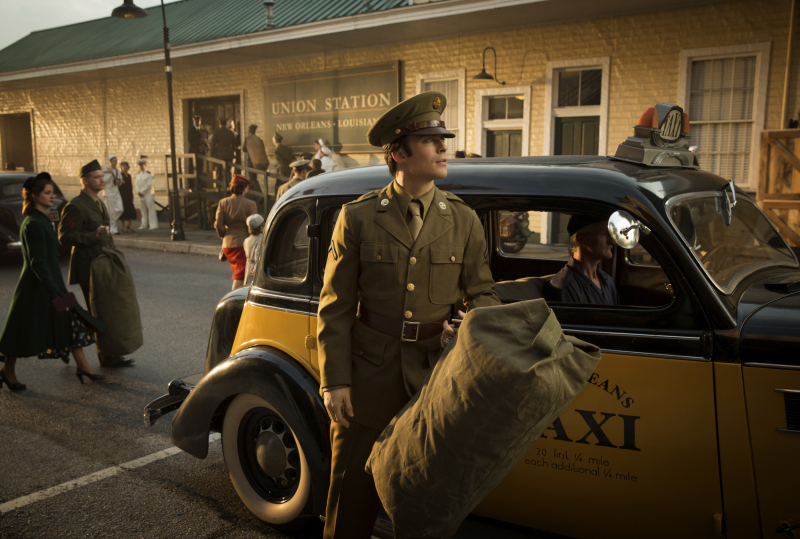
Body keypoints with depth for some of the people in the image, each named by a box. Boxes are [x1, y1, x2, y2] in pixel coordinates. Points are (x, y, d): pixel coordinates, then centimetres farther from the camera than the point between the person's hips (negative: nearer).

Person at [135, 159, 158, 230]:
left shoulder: (149, 174, -4)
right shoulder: (138, 175, 15)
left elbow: (149, 185, -11)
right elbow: (137, 184, 12)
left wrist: (142, 191, -13)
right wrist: (138, 192, -6)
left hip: (148, 194, -6)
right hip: (141, 195, 6)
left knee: (151, 209, -6)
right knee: (143, 210, 8)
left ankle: (153, 224, -5)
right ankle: (144, 224, 14)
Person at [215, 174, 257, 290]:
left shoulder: (223, 203, 0)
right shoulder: (250, 204, -11)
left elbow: (218, 225, -3)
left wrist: (224, 236, 15)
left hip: (227, 244, 5)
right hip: (243, 243, -5)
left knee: (237, 272, 24)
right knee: (240, 276, -1)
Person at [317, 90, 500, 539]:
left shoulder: (464, 220, 3)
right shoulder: (358, 217, -4)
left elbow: (484, 293, 8)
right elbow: (335, 308, -2)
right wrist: (334, 382, -7)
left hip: (436, 372, 2)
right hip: (369, 372, -1)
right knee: (354, 490, 10)